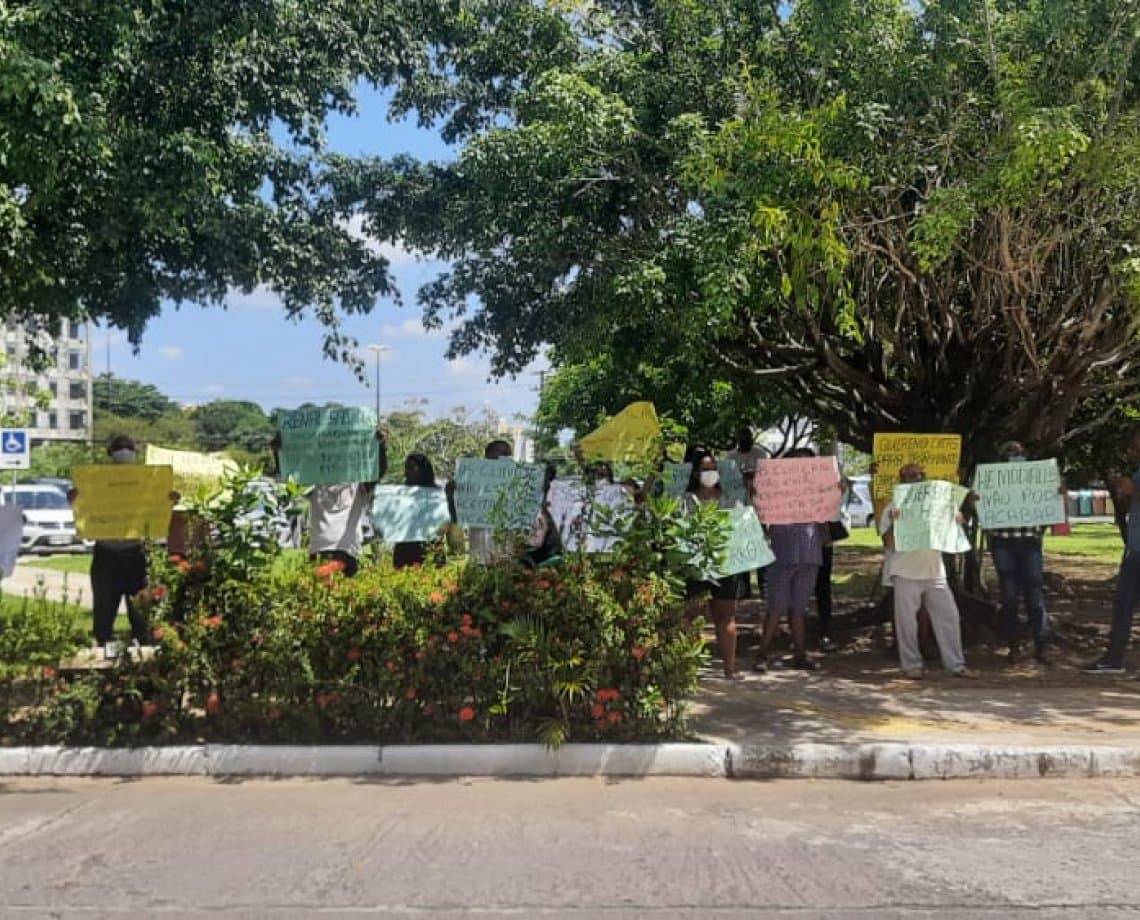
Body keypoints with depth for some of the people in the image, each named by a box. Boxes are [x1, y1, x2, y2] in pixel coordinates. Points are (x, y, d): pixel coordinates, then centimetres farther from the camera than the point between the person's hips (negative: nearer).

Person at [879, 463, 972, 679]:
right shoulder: (894, 508, 1)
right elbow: (889, 543, -7)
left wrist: (957, 521, -1)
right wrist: (894, 521, -21)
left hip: (934, 571, 4)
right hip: (905, 572, -4)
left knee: (949, 615, 1)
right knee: (907, 619, -1)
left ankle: (955, 663, 9)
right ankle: (912, 664, 10)